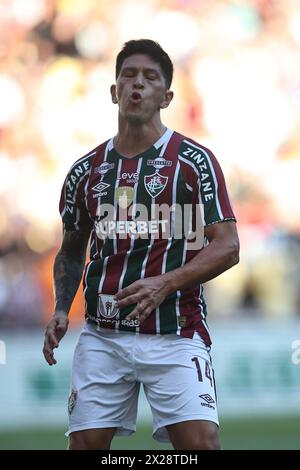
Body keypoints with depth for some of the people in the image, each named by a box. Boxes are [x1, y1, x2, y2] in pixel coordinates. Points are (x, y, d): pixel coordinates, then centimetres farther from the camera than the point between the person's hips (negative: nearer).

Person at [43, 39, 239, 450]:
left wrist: (165, 283, -19)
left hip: (175, 335, -4)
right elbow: (71, 251, 23)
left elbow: (227, 247, -6)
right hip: (102, 335, 4)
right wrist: (61, 309, 6)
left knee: (201, 442, -17)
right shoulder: (86, 171, 12)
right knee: (85, 444, -1)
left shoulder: (195, 161, -1)